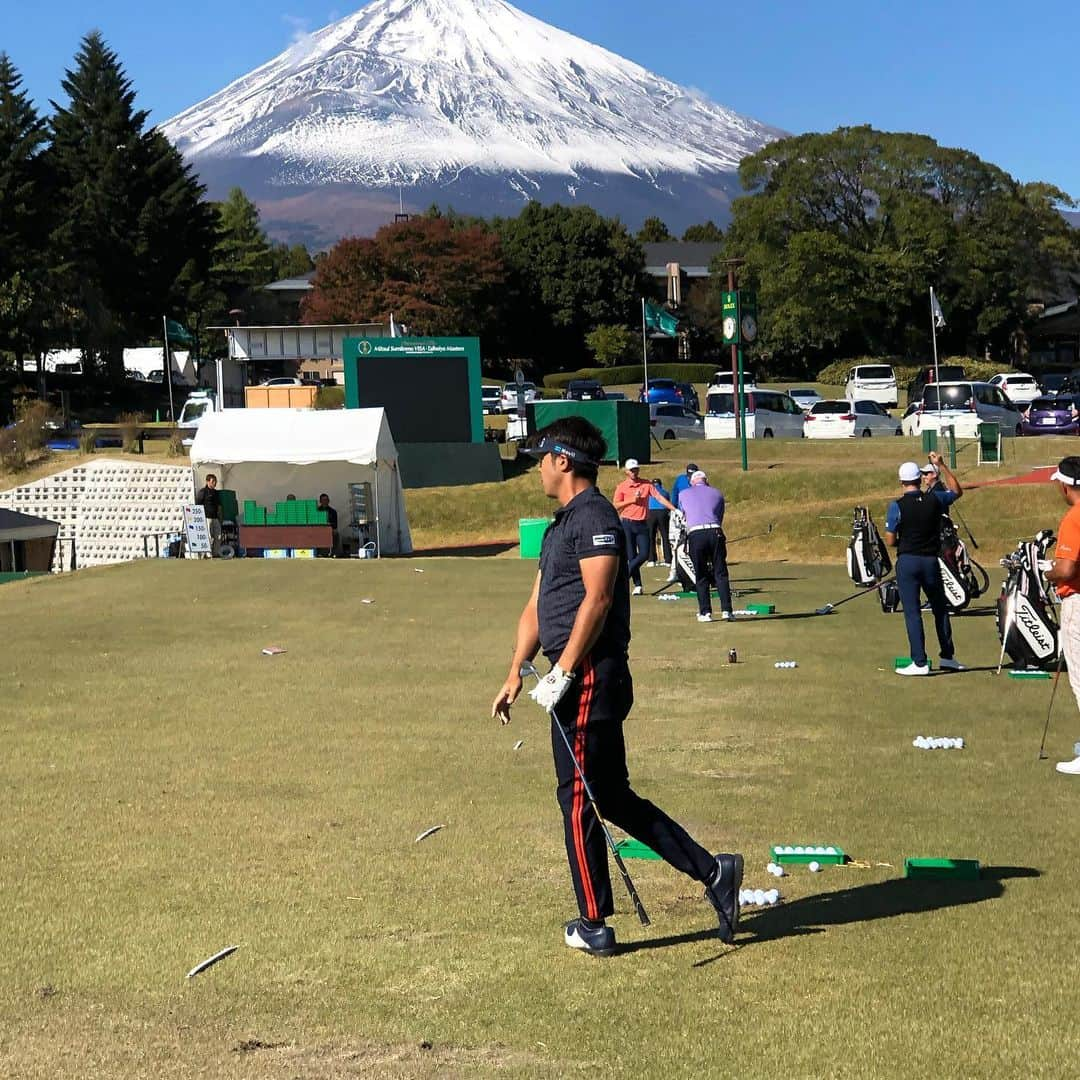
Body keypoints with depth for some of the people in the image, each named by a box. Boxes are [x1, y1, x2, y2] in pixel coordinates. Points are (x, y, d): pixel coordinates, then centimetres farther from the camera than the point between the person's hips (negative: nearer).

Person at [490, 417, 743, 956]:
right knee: (611, 797, 11)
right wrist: (515, 675, 16)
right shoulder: (562, 523, 21)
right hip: (575, 683, 10)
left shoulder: (593, 516, -11)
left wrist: (562, 671, -21)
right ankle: (711, 872, 13)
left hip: (590, 678, -10)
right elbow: (537, 607, 22)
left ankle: (593, 925, 7)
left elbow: (598, 598, -20)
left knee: (578, 798, -2)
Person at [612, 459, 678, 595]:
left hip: (642, 524, 2)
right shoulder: (622, 487, 3)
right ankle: (637, 585, 5)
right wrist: (631, 500, -13)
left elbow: (659, 497, 0)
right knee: (632, 556, -1)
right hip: (628, 524, -2)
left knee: (644, 555, -6)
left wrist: (674, 509, -11)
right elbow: (616, 506, -2)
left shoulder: (647, 484, 8)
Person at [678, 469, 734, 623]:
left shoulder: (683, 495, 17)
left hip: (695, 535, -1)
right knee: (721, 574, 4)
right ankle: (726, 610, -1)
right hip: (715, 532, 1)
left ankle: (705, 612, 4)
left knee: (701, 576, 6)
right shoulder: (717, 494, 19)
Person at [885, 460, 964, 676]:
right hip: (931, 561, 3)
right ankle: (947, 656, 22)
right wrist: (942, 465, 25)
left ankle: (919, 662, -3)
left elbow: (890, 541, -7)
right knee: (940, 609, 16)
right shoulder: (934, 500, -1)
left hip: (907, 561, -3)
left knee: (912, 612, -1)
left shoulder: (897, 506, -10)